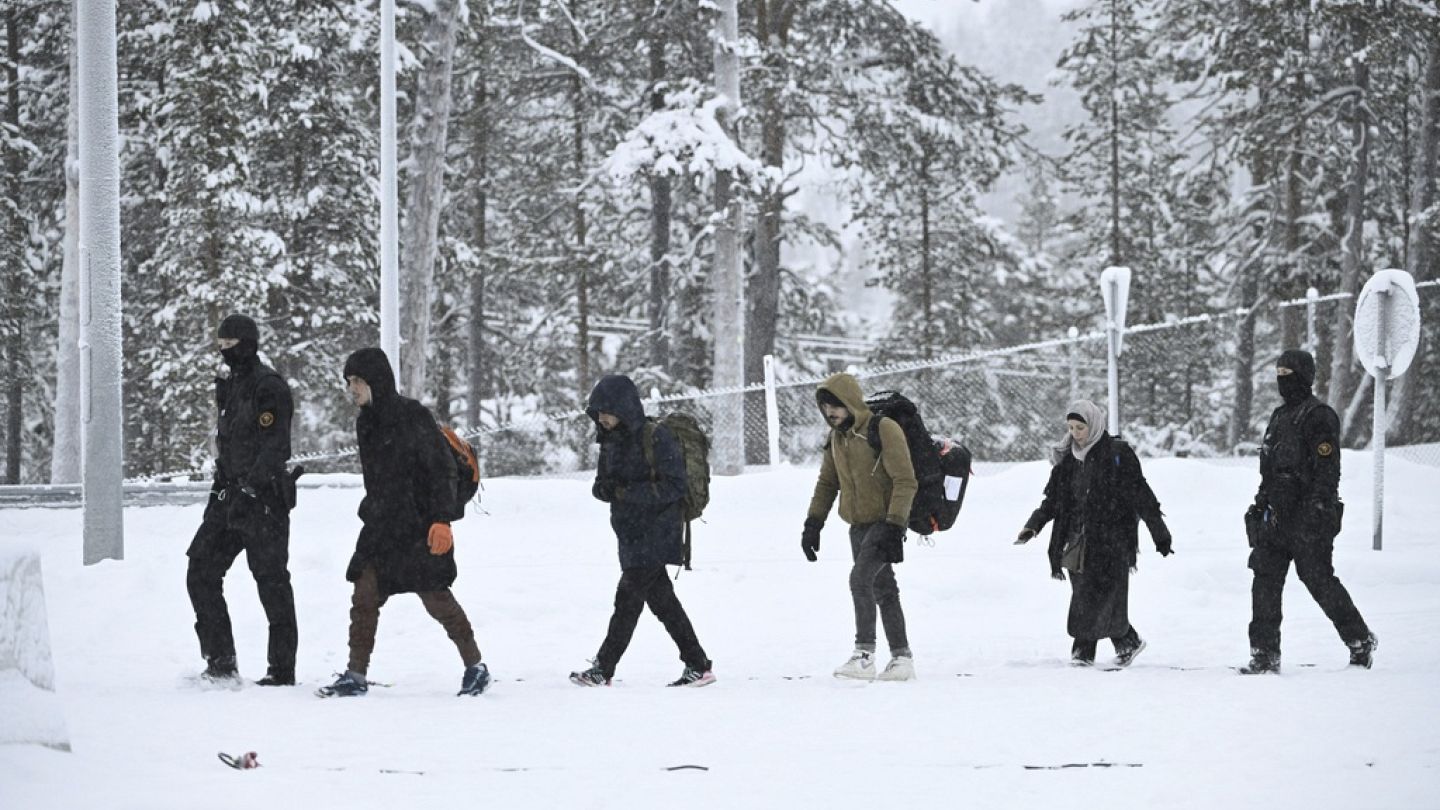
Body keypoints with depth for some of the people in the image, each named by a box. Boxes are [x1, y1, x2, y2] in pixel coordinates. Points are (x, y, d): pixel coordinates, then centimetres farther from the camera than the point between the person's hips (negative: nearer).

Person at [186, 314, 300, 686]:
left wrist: (250, 489, -25)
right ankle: (221, 662, 7)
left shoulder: (269, 386, -11)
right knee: (201, 572, 3)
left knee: (272, 582, -4)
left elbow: (275, 445, -19)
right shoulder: (228, 384, 17)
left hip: (264, 498, -9)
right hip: (230, 496, 9)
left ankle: (283, 670, 1)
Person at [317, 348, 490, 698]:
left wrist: (442, 519, -20)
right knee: (364, 596, -1)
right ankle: (356, 675, 1)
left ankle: (475, 666, 11)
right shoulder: (366, 423, 10)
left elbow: (443, 469, -14)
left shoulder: (413, 417, -13)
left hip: (419, 527, -7)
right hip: (380, 525, 7)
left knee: (435, 597, -3)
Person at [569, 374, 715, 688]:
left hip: (656, 534, -8)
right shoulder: (611, 441, 10)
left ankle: (602, 669, -7)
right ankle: (698, 665, 16)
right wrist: (604, 489, -11)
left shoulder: (656, 439, -15)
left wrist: (627, 492, -24)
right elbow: (601, 484, 15)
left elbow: (675, 487, -17)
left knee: (628, 598, -9)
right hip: (631, 535, 8)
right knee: (661, 600, 10)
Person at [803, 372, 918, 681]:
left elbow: (906, 481, -18)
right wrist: (813, 524, 12)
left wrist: (894, 527, -24)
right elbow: (827, 483, 20)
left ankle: (864, 654, -20)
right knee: (882, 589, 10)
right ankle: (901, 657, 16)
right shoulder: (837, 437, 8)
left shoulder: (884, 430, -16)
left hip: (885, 522, -8)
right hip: (859, 525, 8)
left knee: (861, 577, -22)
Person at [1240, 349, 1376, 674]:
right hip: (1276, 514, 8)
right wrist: (1261, 503, 21)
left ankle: (1361, 641, 15)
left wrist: (1315, 513, -22)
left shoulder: (1319, 417, -9)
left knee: (1319, 580, -2)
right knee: (1265, 582, 0)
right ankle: (1265, 655, 0)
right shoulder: (1280, 416, 18)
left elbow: (1327, 470, -16)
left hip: (1308, 516, -8)